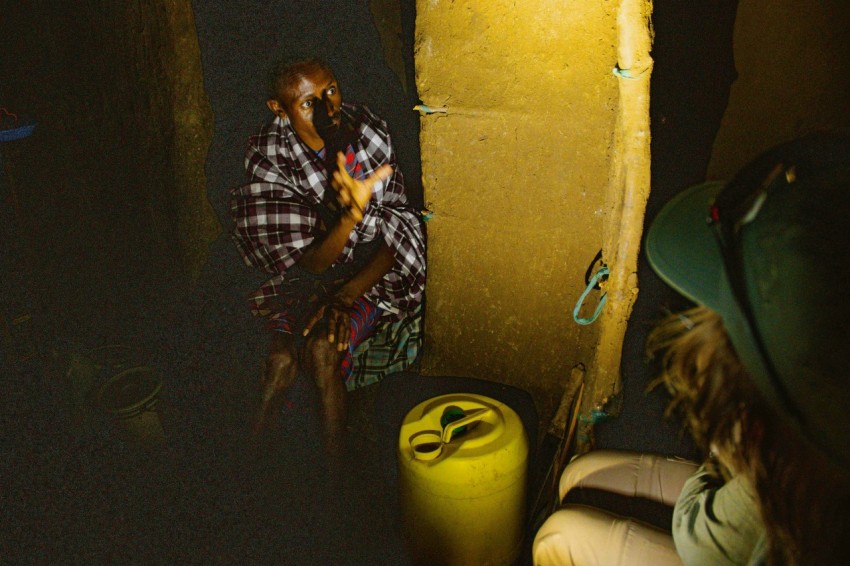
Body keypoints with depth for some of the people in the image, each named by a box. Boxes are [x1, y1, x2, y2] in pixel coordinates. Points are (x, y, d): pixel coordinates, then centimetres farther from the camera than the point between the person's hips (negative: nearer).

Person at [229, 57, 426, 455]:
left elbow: (396, 233, -12)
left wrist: (347, 295, -23)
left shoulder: (370, 133, -16)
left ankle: (334, 453, -5)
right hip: (311, 270, 1)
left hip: (374, 272, -1)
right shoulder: (267, 157, -19)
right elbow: (308, 264, -23)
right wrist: (351, 215, -43)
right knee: (283, 353, -22)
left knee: (323, 346, -25)